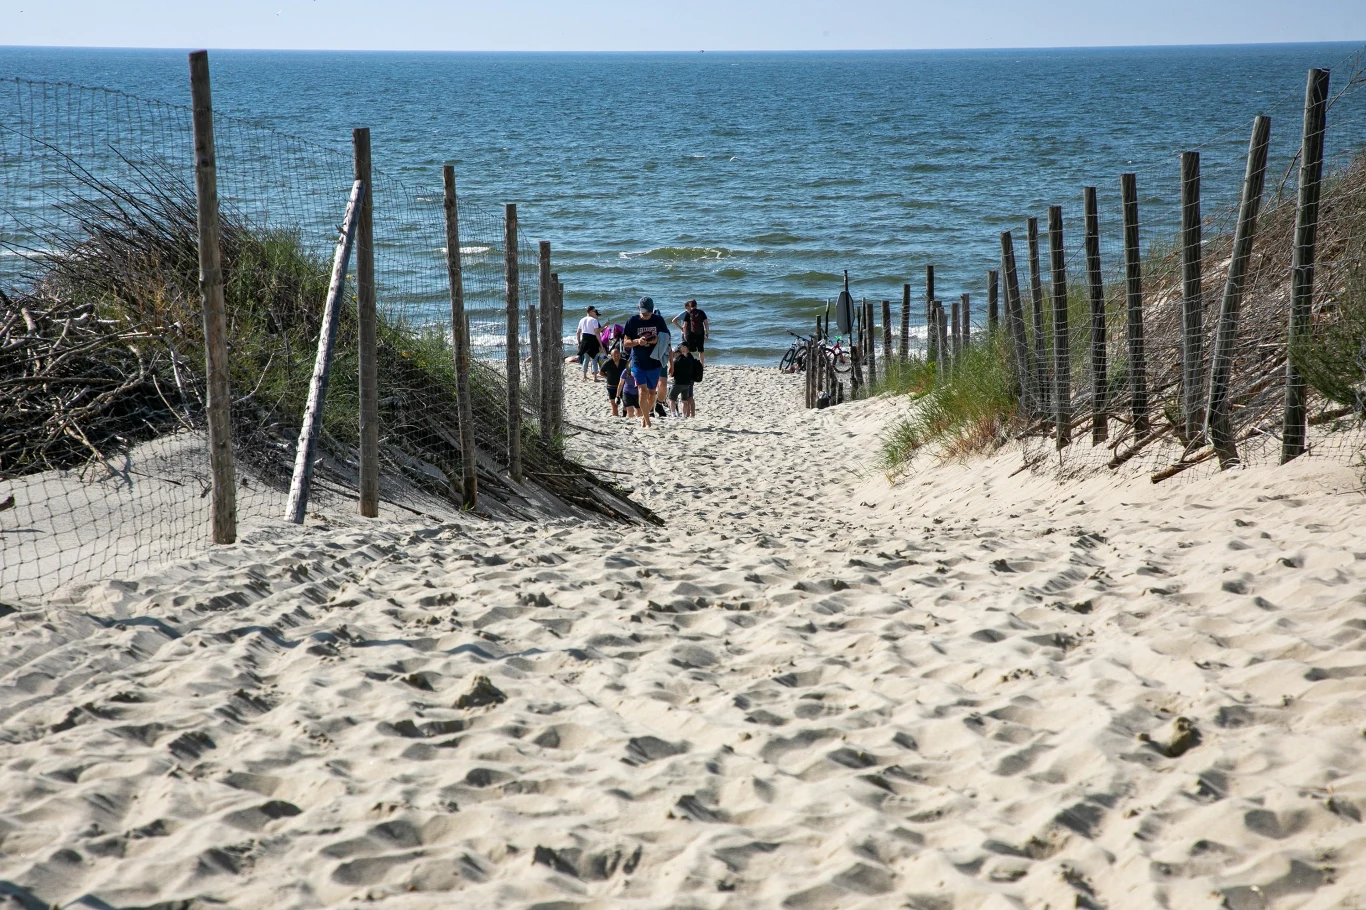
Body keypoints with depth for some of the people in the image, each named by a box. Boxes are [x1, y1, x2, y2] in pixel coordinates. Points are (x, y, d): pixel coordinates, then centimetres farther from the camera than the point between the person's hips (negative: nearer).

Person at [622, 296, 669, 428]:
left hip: (654, 362, 2)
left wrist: (657, 340, -15)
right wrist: (637, 341, -20)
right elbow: (626, 343, 0)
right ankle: (647, 421, -8)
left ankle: (644, 416, 31)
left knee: (651, 392, 10)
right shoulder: (632, 321, -3)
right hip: (638, 362, -2)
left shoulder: (659, 320, 1)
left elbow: (666, 338, 7)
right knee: (643, 390, -13)